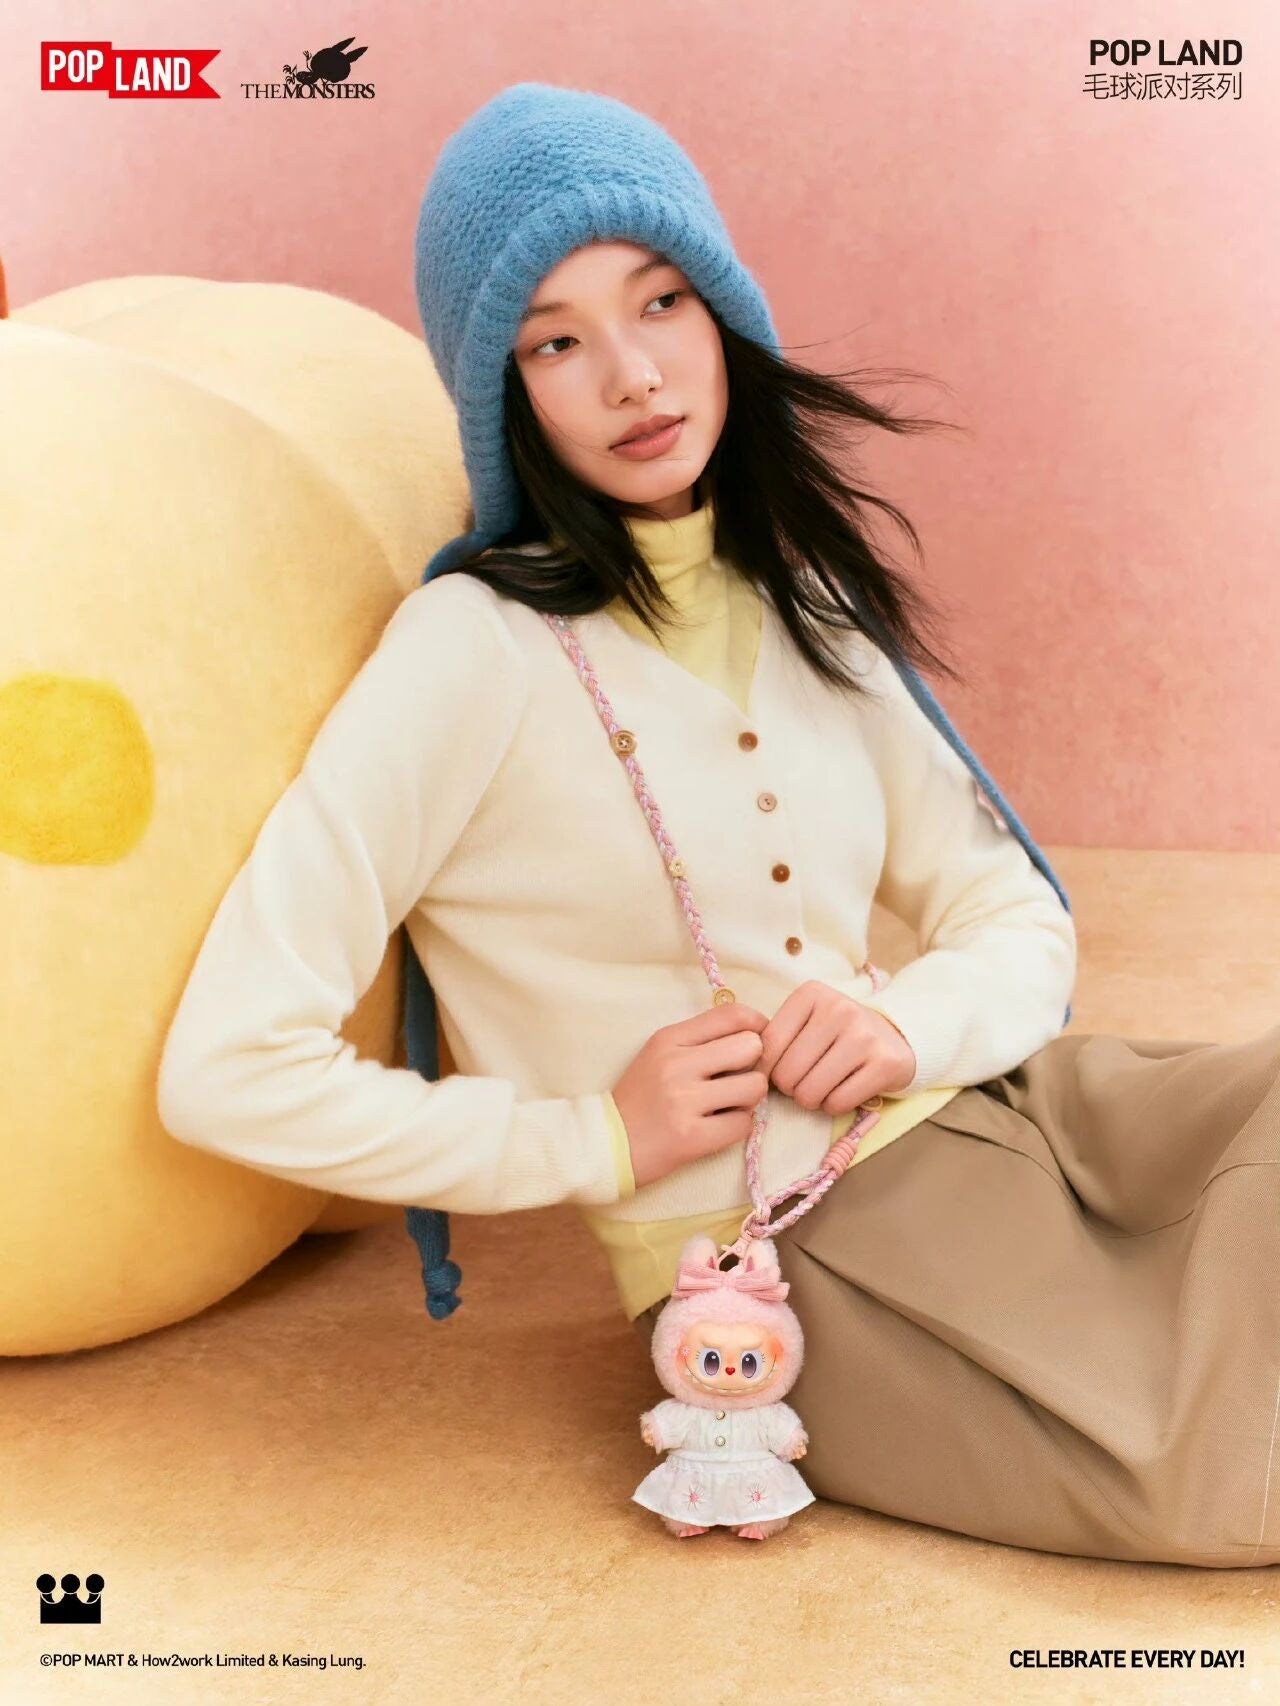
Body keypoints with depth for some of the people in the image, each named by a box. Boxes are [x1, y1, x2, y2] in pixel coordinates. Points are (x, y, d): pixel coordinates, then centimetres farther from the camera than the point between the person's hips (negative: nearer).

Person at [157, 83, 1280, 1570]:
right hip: (784, 1264, -6)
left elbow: (1018, 919, 13)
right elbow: (226, 1072, -15)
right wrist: (597, 1140, -12)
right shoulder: (477, 650, -11)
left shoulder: (808, 608, 10)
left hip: (985, 1110, 6)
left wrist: (914, 1021, -9)